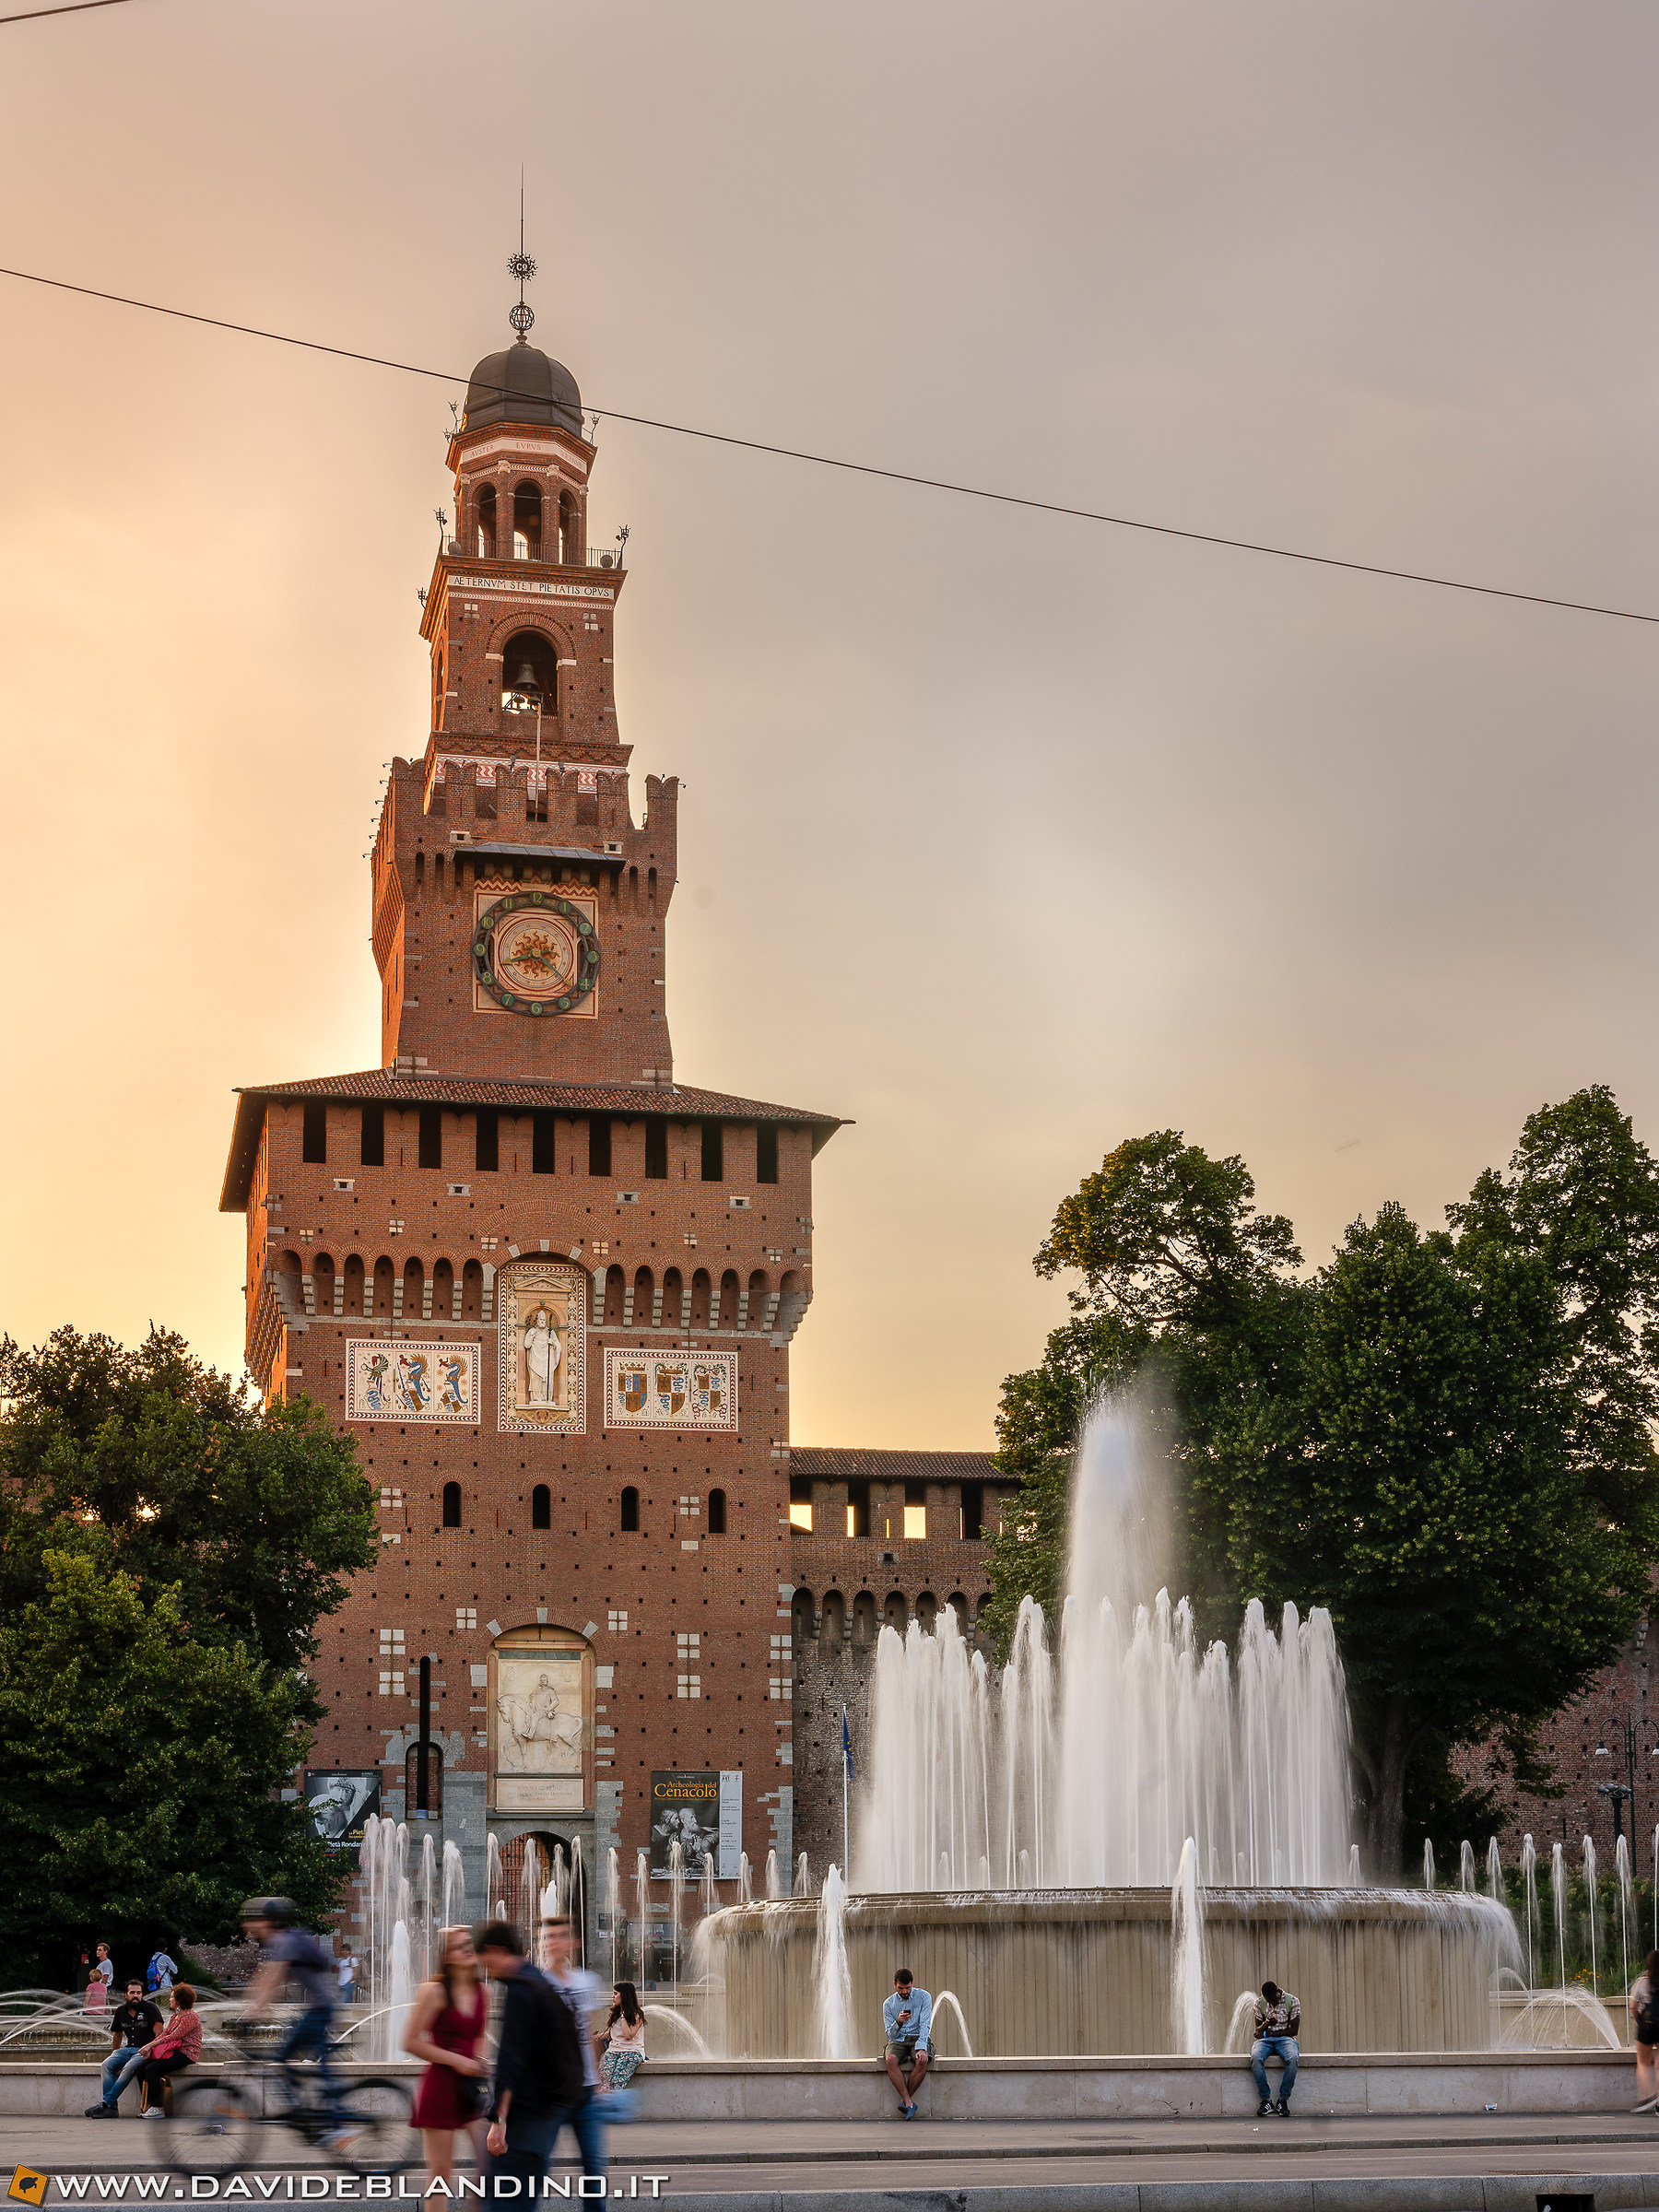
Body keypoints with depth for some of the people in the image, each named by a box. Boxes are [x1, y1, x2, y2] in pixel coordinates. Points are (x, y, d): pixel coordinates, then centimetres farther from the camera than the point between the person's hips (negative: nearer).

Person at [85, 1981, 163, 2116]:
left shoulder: (150, 2008, -6)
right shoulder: (120, 2011, 12)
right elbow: (117, 2035, 26)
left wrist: (151, 2047, -30)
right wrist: (114, 2054, 22)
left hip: (144, 2050, -6)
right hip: (127, 2049, 6)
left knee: (129, 2067, -34)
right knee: (107, 2064, -21)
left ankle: (107, 2104, -29)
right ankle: (112, 2108, -29)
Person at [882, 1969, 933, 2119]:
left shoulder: (923, 1997, 0)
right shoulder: (889, 2004, 6)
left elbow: (925, 2025, -10)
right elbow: (890, 2035, 2)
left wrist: (921, 2048, -26)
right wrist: (898, 2022, -20)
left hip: (919, 2038, -1)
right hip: (898, 2041, 1)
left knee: (921, 2061, -36)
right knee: (891, 2060, -34)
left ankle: (904, 2100, -21)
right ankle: (909, 2103, -33)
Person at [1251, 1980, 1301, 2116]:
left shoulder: (1292, 2001, -3)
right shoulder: (1259, 2003, 5)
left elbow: (1294, 2030, -5)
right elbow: (1258, 2030, 7)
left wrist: (1268, 2033, -6)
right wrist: (1265, 2025, -18)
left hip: (1285, 2039, -1)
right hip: (1265, 2040, 1)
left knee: (1293, 2058, -38)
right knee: (1255, 2057, -35)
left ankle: (1283, 2100, -26)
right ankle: (1265, 2100, -25)